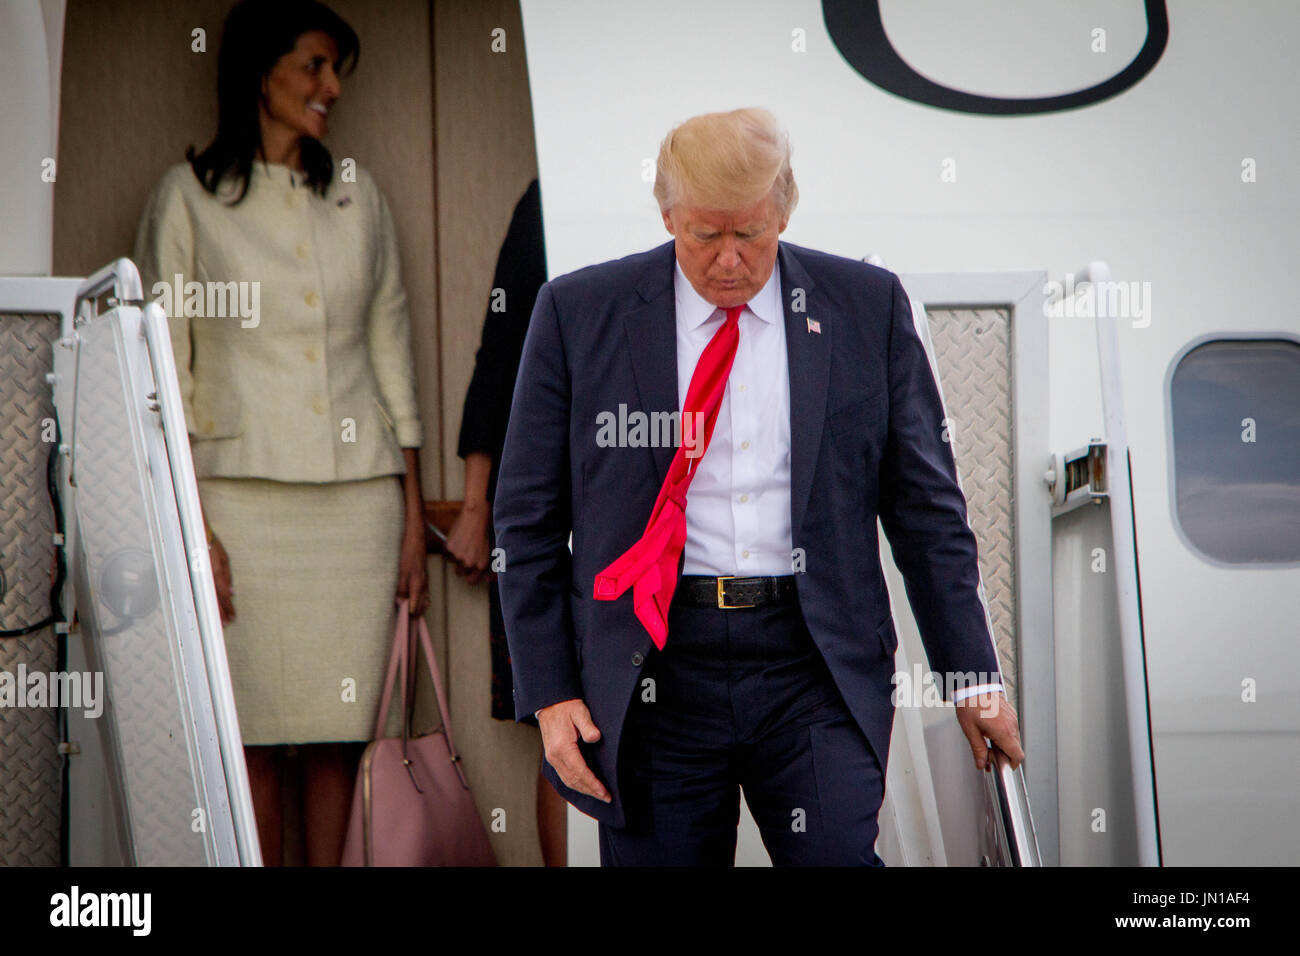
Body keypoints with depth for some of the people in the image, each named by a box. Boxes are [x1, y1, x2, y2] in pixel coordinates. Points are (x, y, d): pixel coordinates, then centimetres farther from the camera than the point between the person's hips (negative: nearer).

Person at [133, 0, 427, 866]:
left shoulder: (360, 201, 14)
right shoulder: (188, 196, 3)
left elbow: (392, 357, 15)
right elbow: (164, 368, 0)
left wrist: (414, 515, 9)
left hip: (359, 494, 3)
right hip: (243, 492, -3)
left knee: (343, 723, 1)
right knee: (255, 725, -2)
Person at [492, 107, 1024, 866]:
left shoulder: (866, 306, 6)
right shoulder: (579, 313, 3)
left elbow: (924, 504, 9)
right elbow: (529, 518, 5)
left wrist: (971, 672, 6)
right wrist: (549, 692, -1)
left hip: (817, 667, 0)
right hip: (651, 672, 0)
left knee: (839, 856, -11)